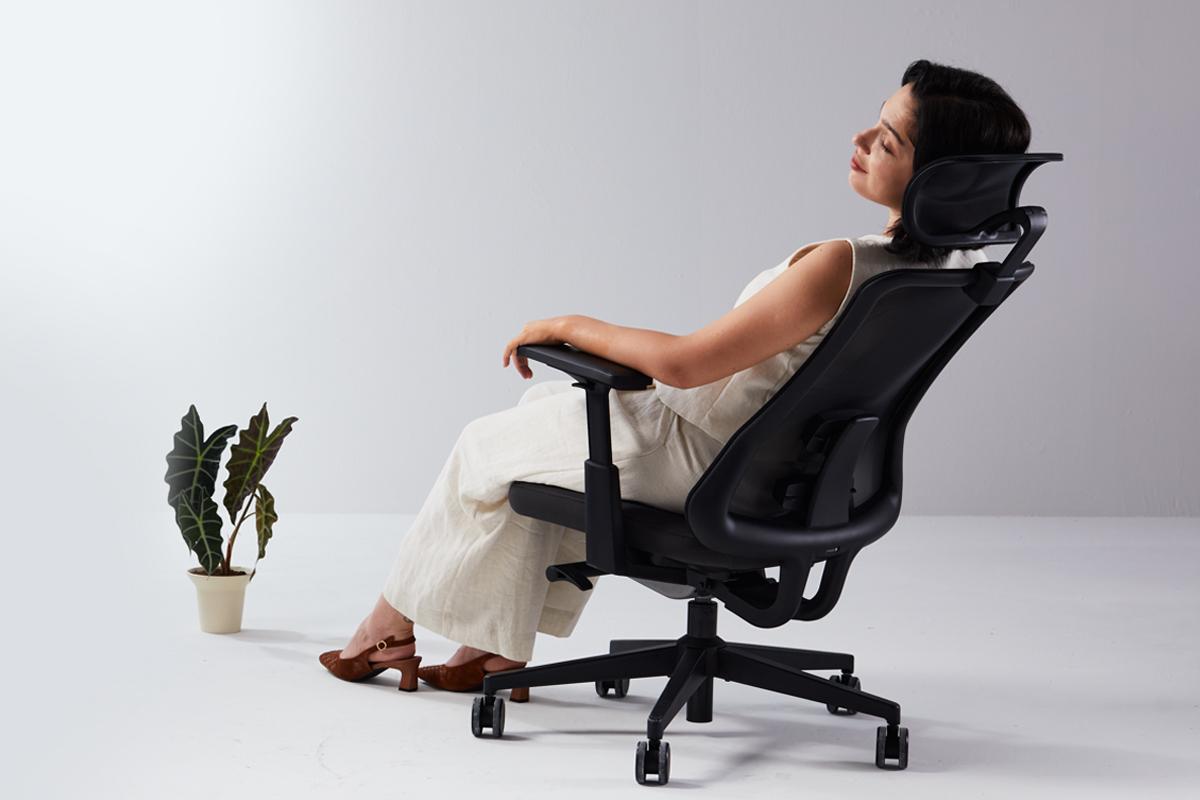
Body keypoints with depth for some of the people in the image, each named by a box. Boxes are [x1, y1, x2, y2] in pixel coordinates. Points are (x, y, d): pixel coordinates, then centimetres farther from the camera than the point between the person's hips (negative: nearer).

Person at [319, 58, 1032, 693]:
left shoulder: (839, 266, -35)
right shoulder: (944, 264, -9)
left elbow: (685, 362, -29)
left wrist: (570, 326, -13)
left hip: (697, 467, -8)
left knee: (486, 447, 15)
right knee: (548, 408, 29)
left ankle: (389, 625, 37)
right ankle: (506, 647, 30)